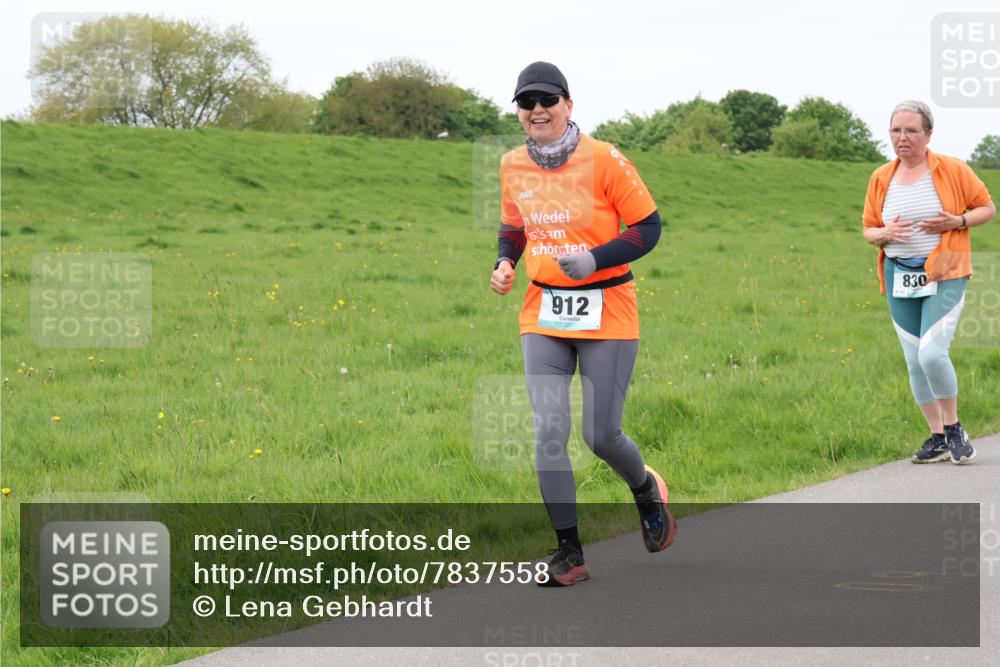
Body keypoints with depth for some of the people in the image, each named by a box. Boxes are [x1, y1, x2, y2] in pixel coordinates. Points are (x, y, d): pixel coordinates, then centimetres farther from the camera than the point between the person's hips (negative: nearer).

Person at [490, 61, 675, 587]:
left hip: (606, 312, -4)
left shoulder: (603, 160, -12)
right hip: (543, 313, 4)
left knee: (601, 436, -2)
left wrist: (594, 259, -21)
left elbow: (648, 228, -7)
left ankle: (646, 489, 34)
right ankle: (569, 553, 1)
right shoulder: (513, 166, 3)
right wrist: (505, 262, 1)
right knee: (548, 431, -7)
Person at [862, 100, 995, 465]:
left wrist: (957, 222, -13)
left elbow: (987, 208, 5)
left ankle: (953, 427, 0)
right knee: (914, 361, 5)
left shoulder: (953, 170, -3)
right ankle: (937, 438, 16)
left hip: (944, 275, -4)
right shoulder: (881, 178, 6)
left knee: (932, 353, -19)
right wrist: (886, 234, -9)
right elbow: (868, 229, 14)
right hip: (899, 279, 4)